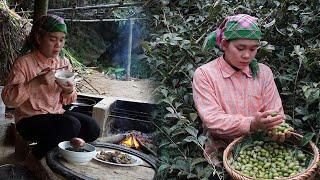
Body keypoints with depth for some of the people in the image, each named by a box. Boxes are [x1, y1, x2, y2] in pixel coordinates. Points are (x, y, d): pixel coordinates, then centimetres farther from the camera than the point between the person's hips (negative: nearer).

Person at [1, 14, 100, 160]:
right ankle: (40, 154, -4)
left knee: (92, 128, -15)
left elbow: (68, 100, 14)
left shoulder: (64, 63, 6)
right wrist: (36, 82, -29)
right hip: (30, 119, -6)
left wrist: (69, 92, -11)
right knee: (72, 126, -30)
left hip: (57, 114, 6)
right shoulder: (23, 63, -11)